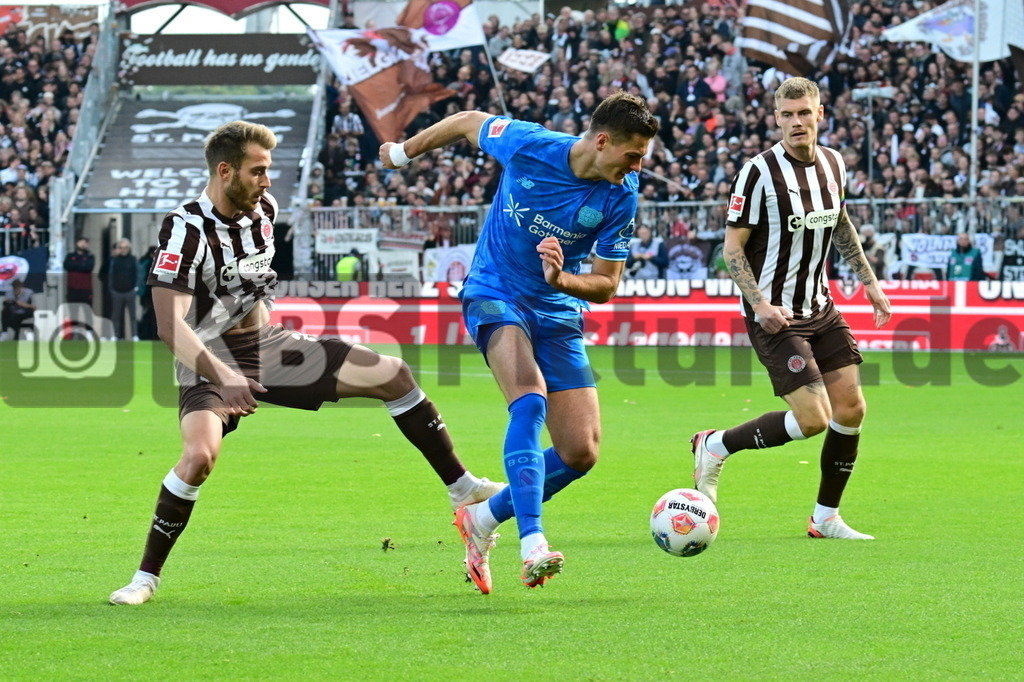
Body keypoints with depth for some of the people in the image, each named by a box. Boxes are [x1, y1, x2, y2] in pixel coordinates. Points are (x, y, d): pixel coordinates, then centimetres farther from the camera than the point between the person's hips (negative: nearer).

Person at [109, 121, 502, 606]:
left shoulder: (264, 210, 0)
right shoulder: (186, 230, -23)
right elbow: (170, 326, -33)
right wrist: (222, 376, -45)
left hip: (267, 346, 7)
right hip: (212, 363, -7)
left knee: (393, 375, -1)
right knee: (199, 456, -33)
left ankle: (462, 487, 13)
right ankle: (146, 576, -16)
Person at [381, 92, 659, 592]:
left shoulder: (621, 197, -11)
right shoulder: (526, 145, -17)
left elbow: (606, 286, -4)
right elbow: (469, 123, 4)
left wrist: (561, 279, -26)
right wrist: (405, 151, 19)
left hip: (558, 314, 4)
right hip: (494, 296, -4)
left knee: (580, 454, -5)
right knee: (531, 398, -32)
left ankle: (483, 520, 19)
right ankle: (532, 545, -40)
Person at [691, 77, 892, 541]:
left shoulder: (833, 164, 5)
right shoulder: (760, 172, -16)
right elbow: (733, 246, -13)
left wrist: (868, 280, 22)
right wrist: (759, 304, -23)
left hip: (820, 308, 7)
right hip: (776, 316, -7)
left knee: (851, 409, 2)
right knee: (813, 419, -14)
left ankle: (826, 518, 16)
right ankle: (716, 446, 7)